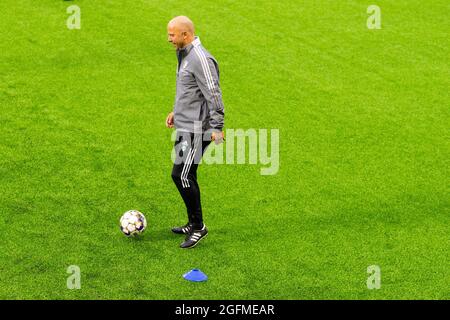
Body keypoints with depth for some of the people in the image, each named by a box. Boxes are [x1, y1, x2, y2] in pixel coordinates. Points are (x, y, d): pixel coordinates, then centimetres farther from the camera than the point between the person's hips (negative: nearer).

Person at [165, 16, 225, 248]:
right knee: (185, 175, 12)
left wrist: (217, 127, -22)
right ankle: (193, 224, 23)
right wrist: (176, 112, 25)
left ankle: (199, 227, 0)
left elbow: (213, 94, -21)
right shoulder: (185, 55, 14)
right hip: (185, 126, 10)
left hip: (196, 129, -10)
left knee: (181, 175, -11)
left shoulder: (200, 59, -19)